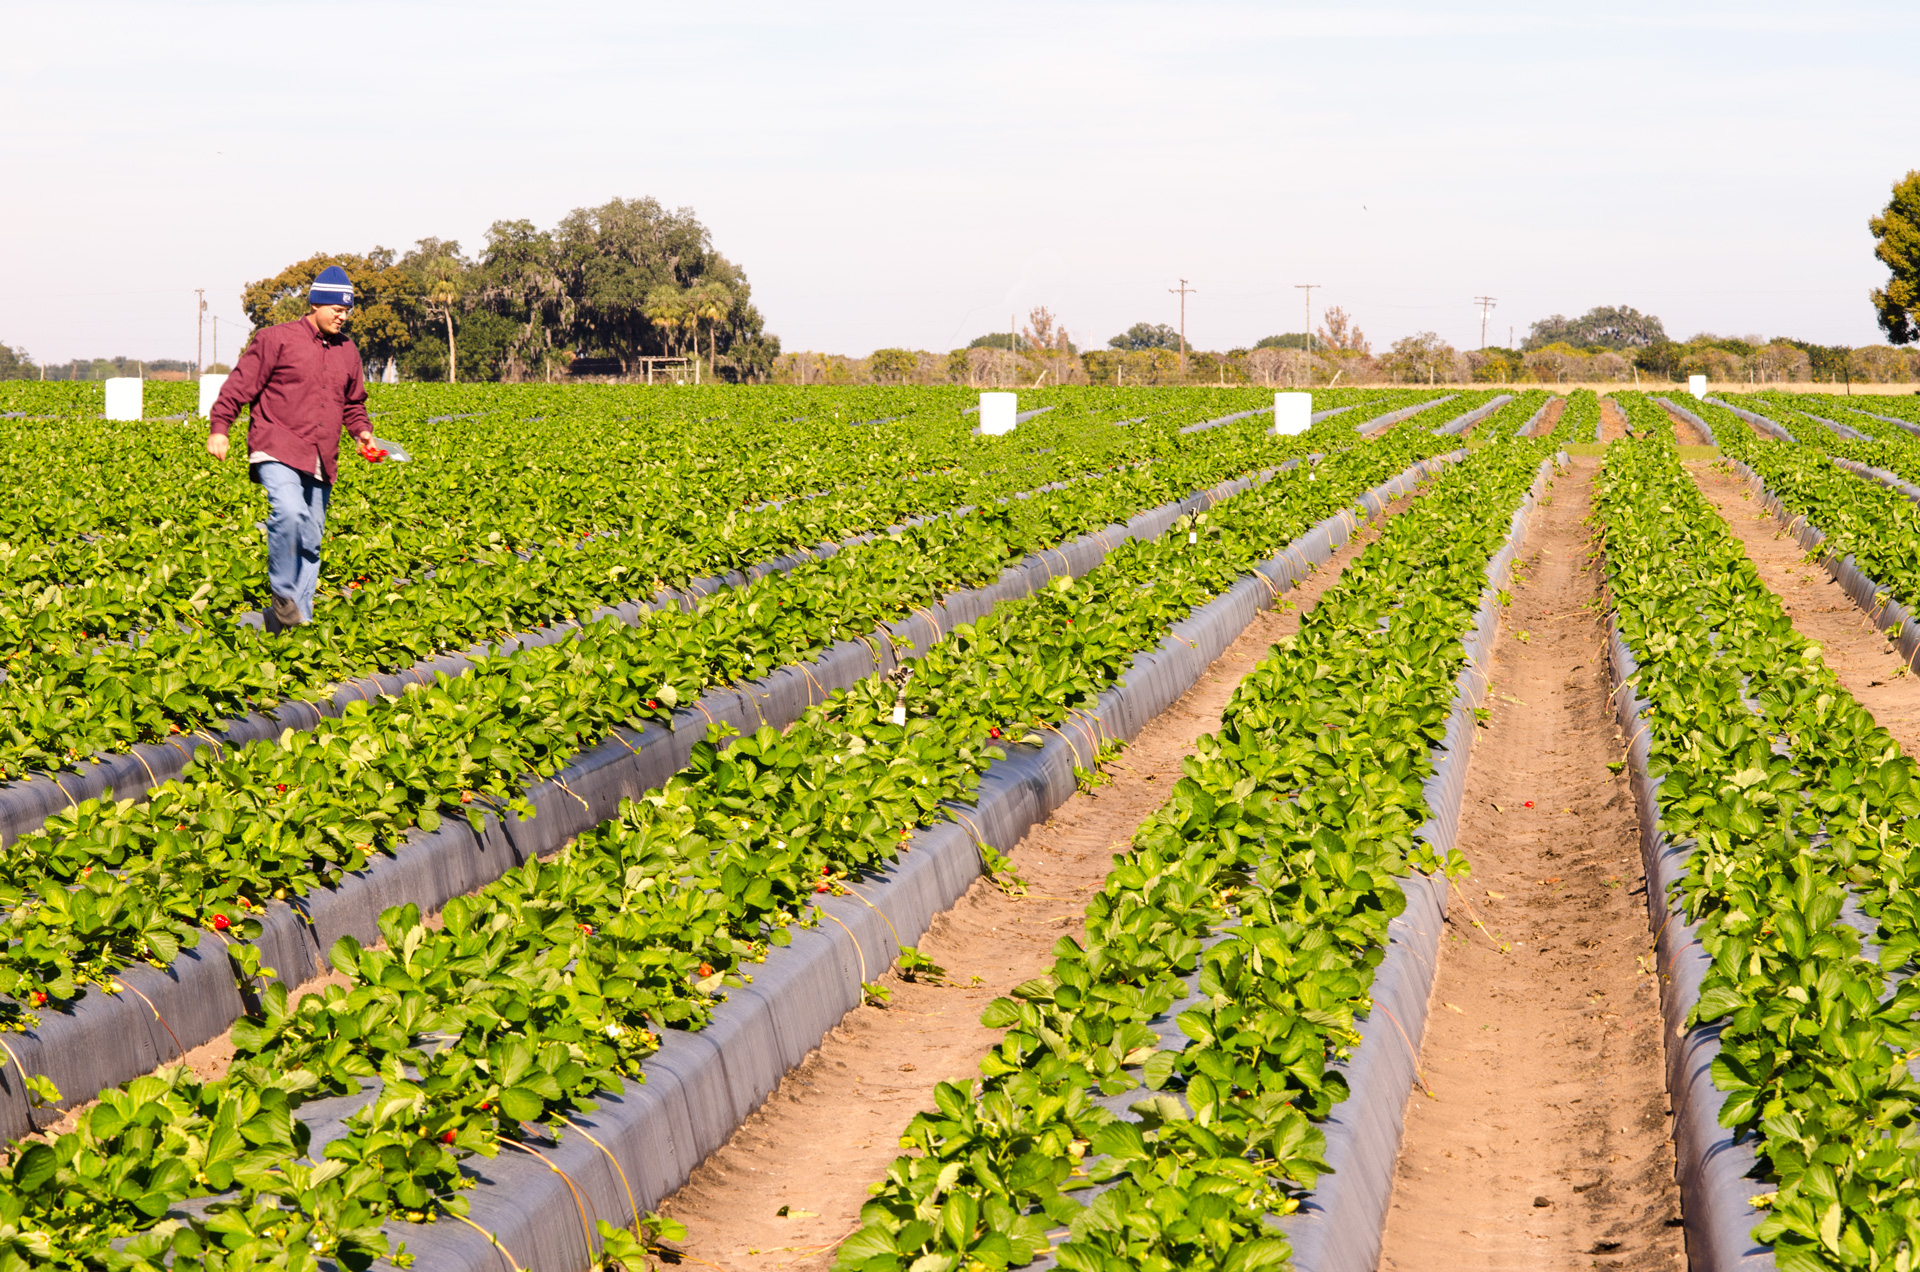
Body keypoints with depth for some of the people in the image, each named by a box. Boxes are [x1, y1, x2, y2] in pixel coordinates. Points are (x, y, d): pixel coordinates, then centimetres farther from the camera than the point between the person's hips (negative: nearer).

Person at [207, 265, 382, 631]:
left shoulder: (347, 351, 17)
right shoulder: (276, 339, -2)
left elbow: (354, 403, 29)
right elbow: (240, 385, -3)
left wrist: (362, 431, 10)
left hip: (320, 461, 6)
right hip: (278, 451, -6)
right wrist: (218, 428, -11)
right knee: (289, 512, -30)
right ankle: (283, 594, -11)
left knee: (310, 539, 7)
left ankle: (297, 621, 16)